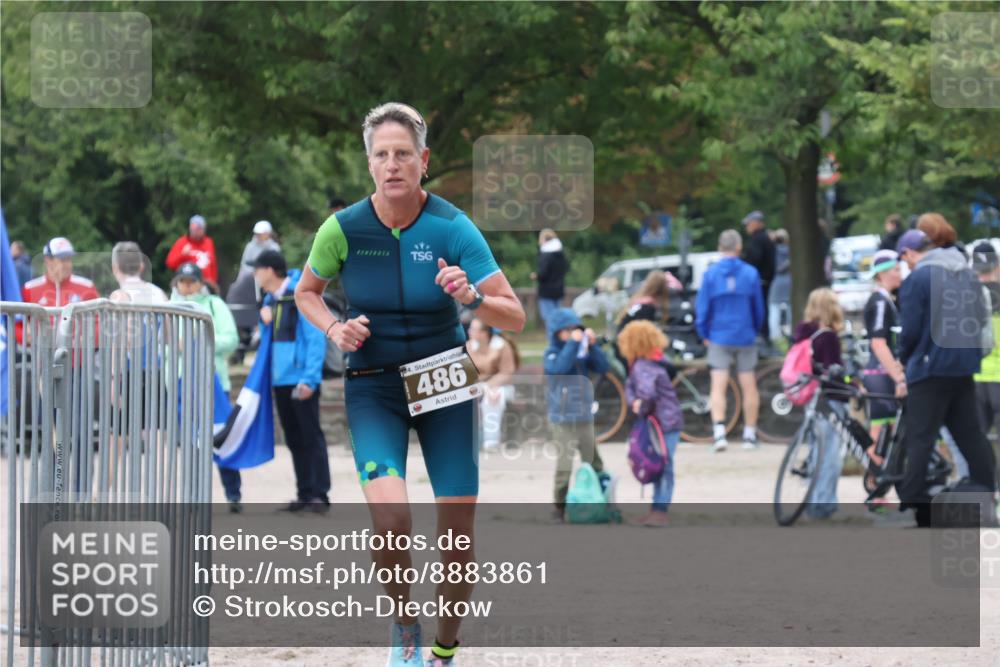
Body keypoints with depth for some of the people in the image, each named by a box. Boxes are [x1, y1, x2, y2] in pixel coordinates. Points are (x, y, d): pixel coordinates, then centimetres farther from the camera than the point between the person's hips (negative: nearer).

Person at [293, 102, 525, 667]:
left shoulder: (453, 228, -11)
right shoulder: (344, 228, -8)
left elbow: (515, 318, -10)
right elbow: (306, 292, 12)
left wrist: (471, 297, -30)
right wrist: (334, 328, -8)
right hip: (374, 387, -1)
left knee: (458, 532, -1)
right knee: (391, 516, -24)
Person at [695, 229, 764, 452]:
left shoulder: (711, 274, -4)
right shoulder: (750, 273, -5)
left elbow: (702, 307, -1)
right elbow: (759, 308, 2)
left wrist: (704, 333, 11)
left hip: (719, 336, 0)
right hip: (745, 337, 0)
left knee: (718, 386, -1)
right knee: (749, 387, 10)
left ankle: (719, 433, -17)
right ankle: (750, 435, 15)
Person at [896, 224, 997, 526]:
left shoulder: (916, 279, -12)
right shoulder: (967, 274, 9)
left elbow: (910, 330, -13)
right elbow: (982, 319, 13)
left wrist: (905, 359, 4)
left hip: (930, 367, -6)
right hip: (964, 366, 6)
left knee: (920, 438, -3)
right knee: (970, 434, 13)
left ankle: (912, 502, -6)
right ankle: (989, 493, 14)